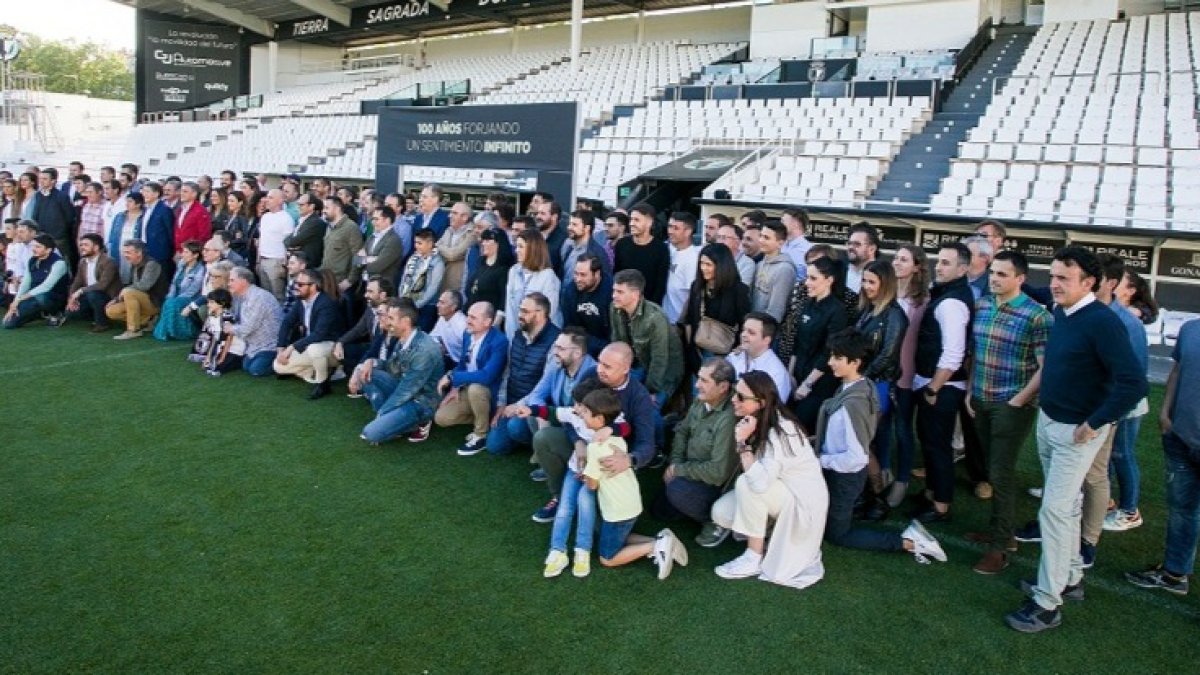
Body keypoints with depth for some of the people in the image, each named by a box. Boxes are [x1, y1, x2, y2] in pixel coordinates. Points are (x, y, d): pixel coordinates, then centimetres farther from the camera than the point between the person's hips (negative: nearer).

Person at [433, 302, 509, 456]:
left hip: (489, 391, -7)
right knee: (440, 418, -6)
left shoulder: (499, 341, -26)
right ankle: (482, 420, 14)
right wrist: (455, 387, -5)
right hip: (467, 390, 7)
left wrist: (452, 377, -28)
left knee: (475, 388, -38)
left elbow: (487, 376, -35)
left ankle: (482, 435, -16)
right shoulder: (468, 334, -1)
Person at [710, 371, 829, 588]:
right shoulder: (756, 423, -4)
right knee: (721, 513, -11)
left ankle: (755, 558, -16)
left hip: (804, 500, -7)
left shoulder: (781, 432, -29)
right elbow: (756, 477, 1)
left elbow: (760, 482, -39)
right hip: (778, 493, 7)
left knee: (746, 484, -30)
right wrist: (744, 441, -12)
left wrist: (743, 443, -33)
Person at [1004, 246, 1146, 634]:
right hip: (1048, 421, 8)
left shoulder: (1101, 322, -22)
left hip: (1077, 431, -8)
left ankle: (1047, 604, 2)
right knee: (1067, 505, 19)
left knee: (1055, 510, -6)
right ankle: (1070, 578, 34)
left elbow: (1134, 383, -26)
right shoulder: (1060, 313, 2)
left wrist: (1094, 424, -20)